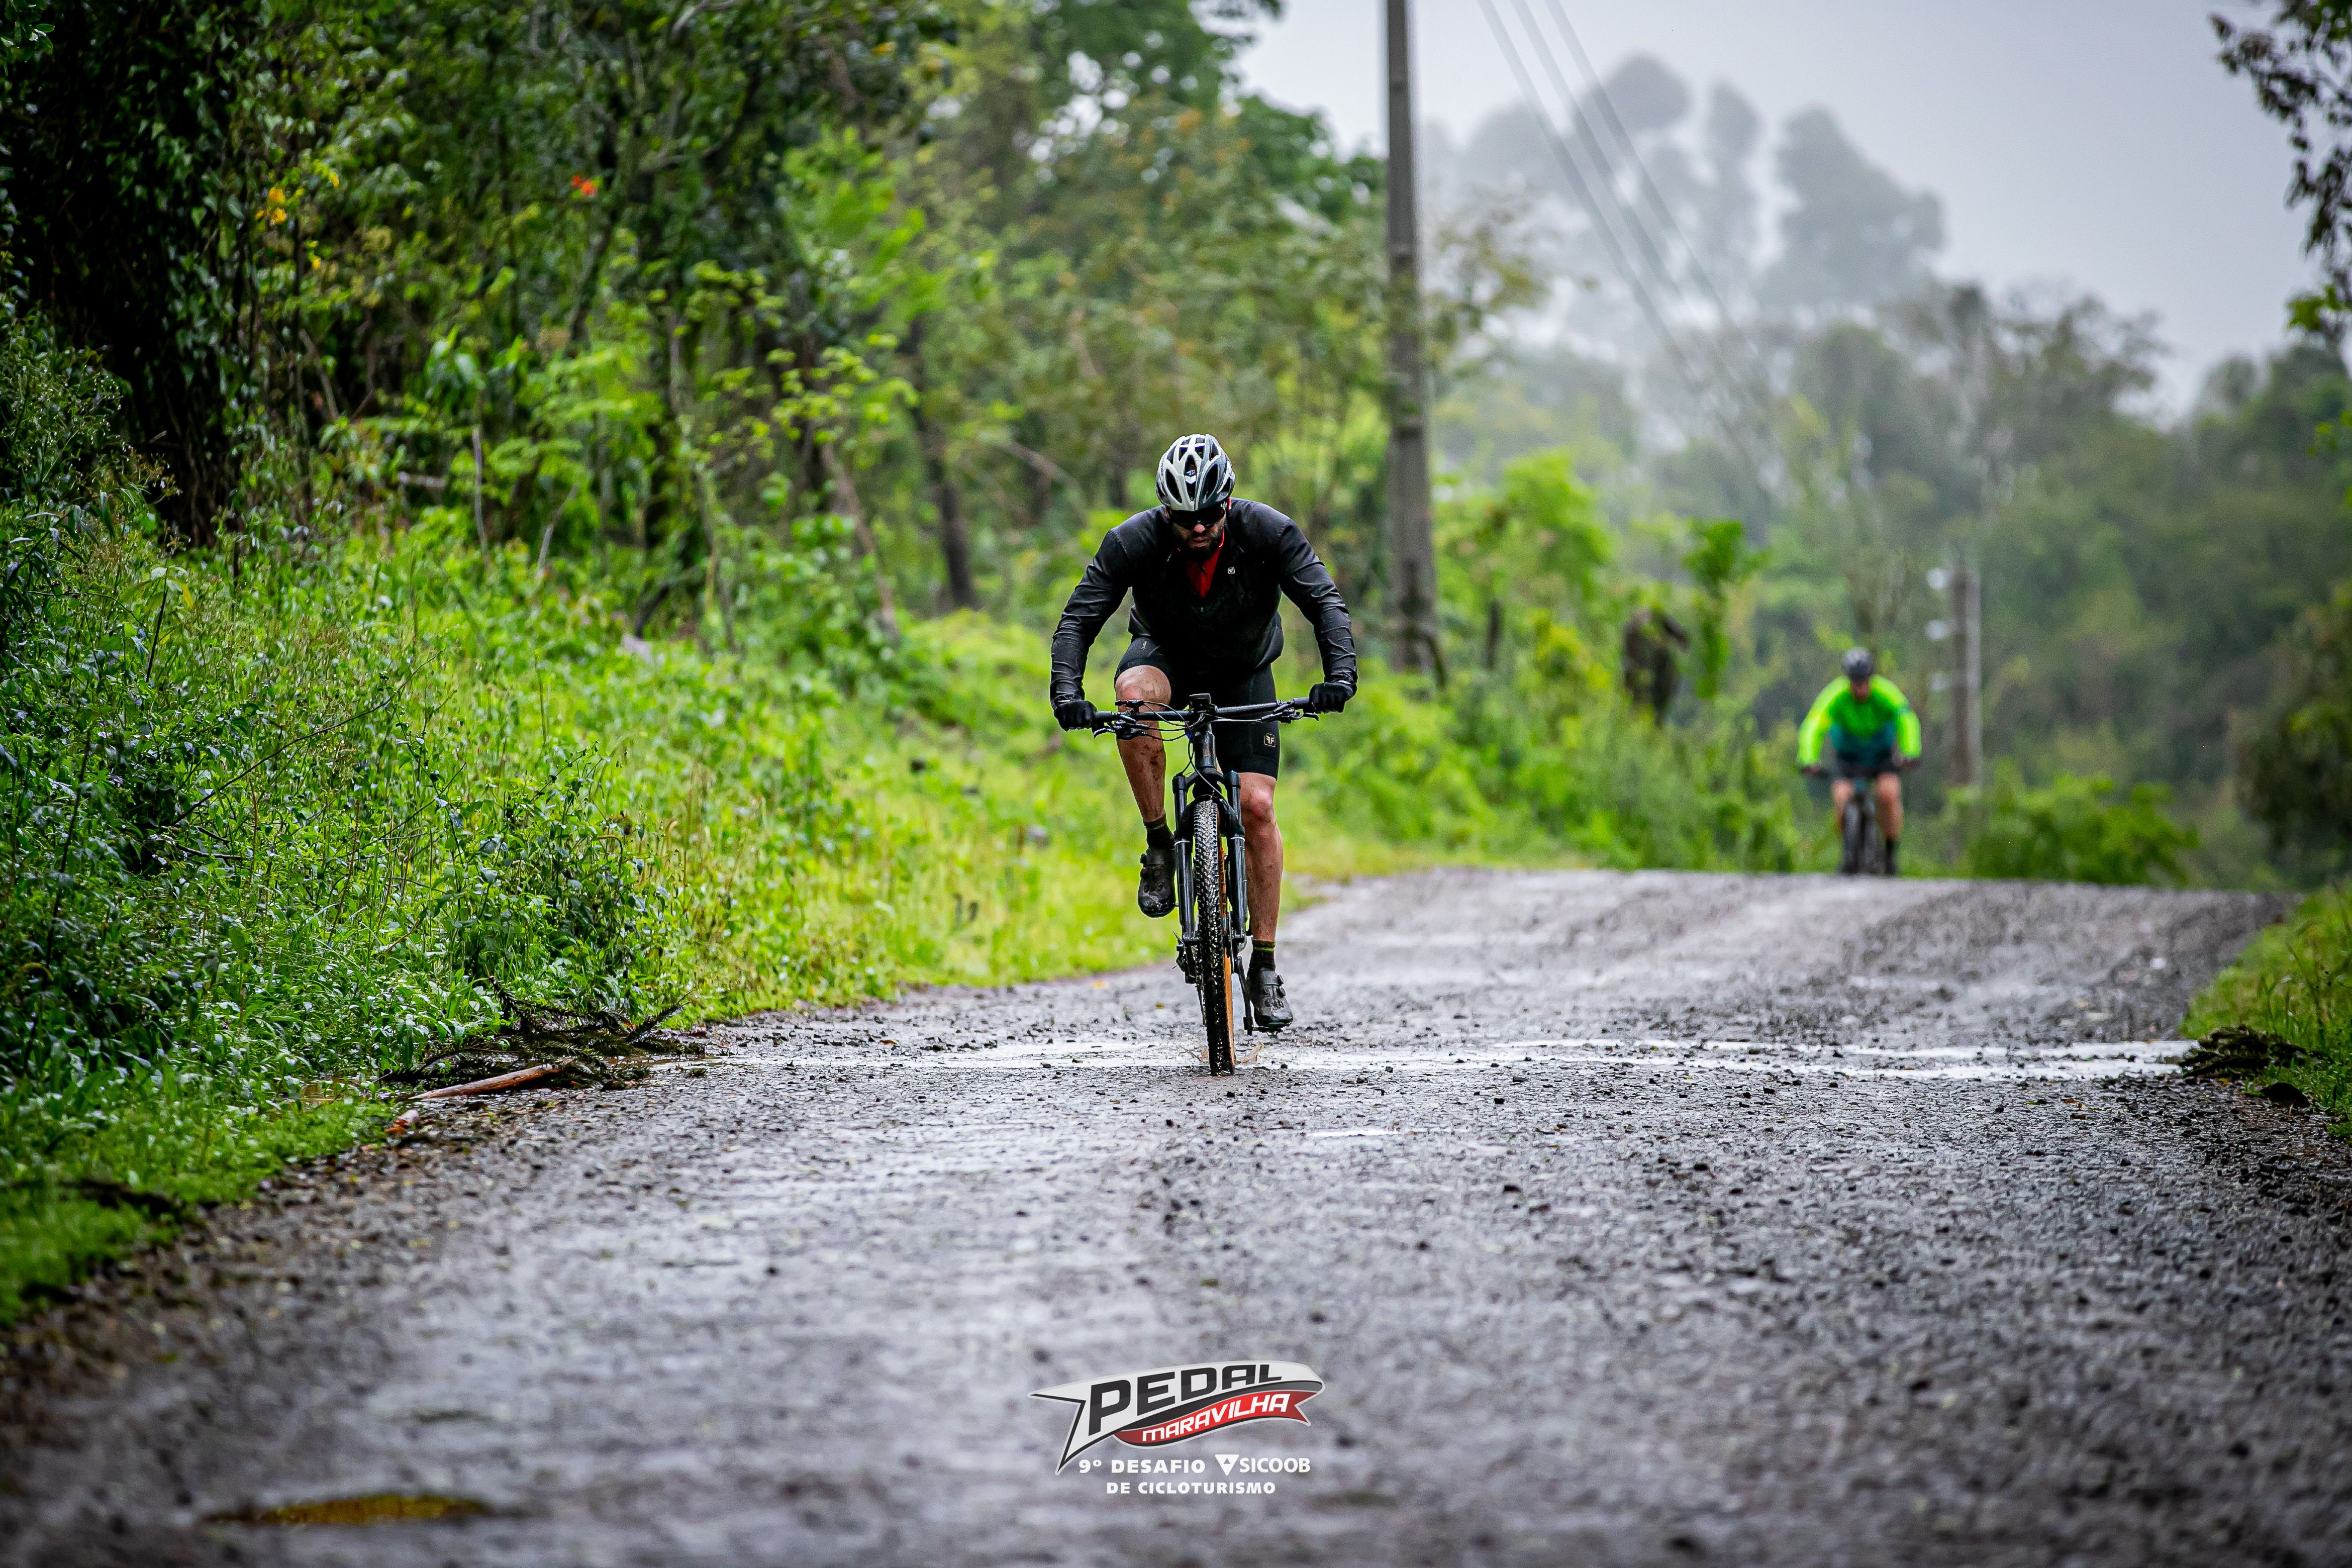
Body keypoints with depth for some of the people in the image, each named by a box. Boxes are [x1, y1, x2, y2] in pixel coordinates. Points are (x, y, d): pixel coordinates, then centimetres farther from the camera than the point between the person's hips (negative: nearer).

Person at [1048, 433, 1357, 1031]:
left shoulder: (1267, 533, -27)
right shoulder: (1134, 542, -27)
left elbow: (1324, 601, -31)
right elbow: (1080, 616, -27)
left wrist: (1340, 674, -48)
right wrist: (1067, 692, -44)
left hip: (1243, 674, 0)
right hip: (1167, 657, 0)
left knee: (1257, 807, -12)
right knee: (1136, 692, -37)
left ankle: (1264, 966, -3)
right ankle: (1158, 846, -20)